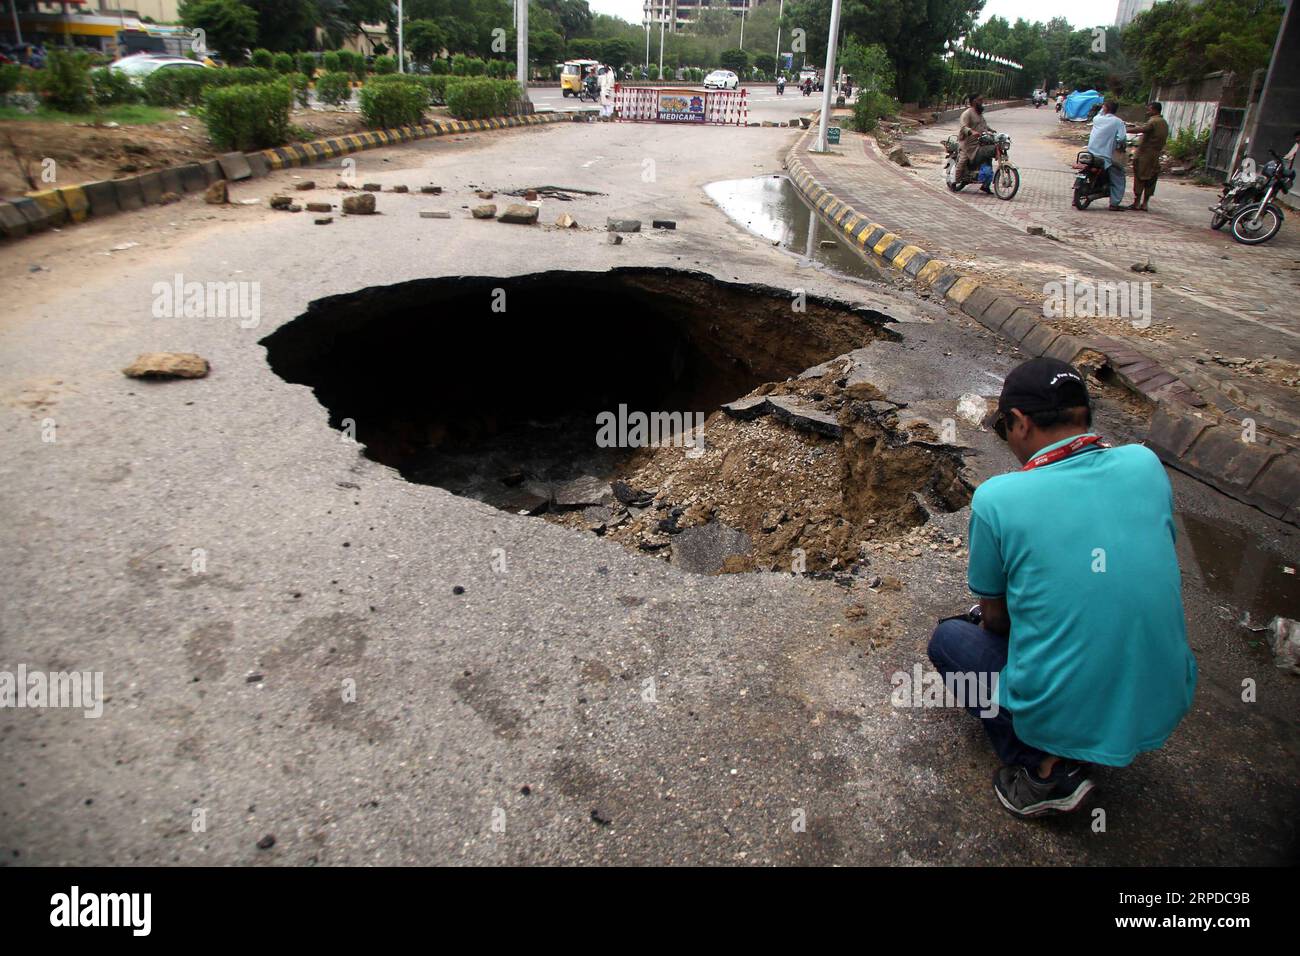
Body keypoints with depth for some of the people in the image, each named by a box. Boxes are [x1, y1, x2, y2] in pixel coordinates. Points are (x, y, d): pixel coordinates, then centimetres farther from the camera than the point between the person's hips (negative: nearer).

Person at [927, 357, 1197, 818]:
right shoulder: (1146, 464, -4)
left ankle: (1047, 768, 5)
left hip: (1062, 718, -6)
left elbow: (995, 619, -2)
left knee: (948, 638, 20)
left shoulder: (996, 497, -16)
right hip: (1166, 709, 6)